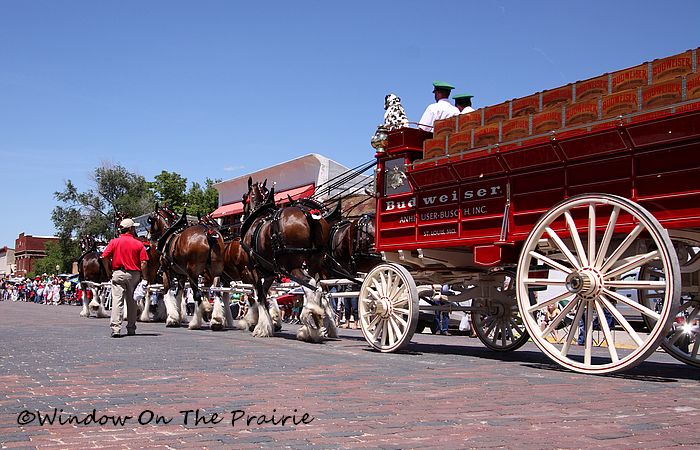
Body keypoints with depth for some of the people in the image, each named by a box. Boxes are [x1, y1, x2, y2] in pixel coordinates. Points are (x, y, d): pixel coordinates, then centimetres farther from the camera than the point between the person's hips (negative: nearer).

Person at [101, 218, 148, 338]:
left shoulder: (114, 242, 3)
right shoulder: (139, 244, 0)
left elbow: (105, 257, -5)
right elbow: (143, 263, -6)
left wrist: (110, 269, 8)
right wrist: (144, 277, 3)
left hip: (118, 273, 0)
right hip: (134, 274, 0)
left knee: (117, 300, -5)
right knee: (132, 301, 11)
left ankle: (115, 328, -17)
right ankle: (131, 329, 17)